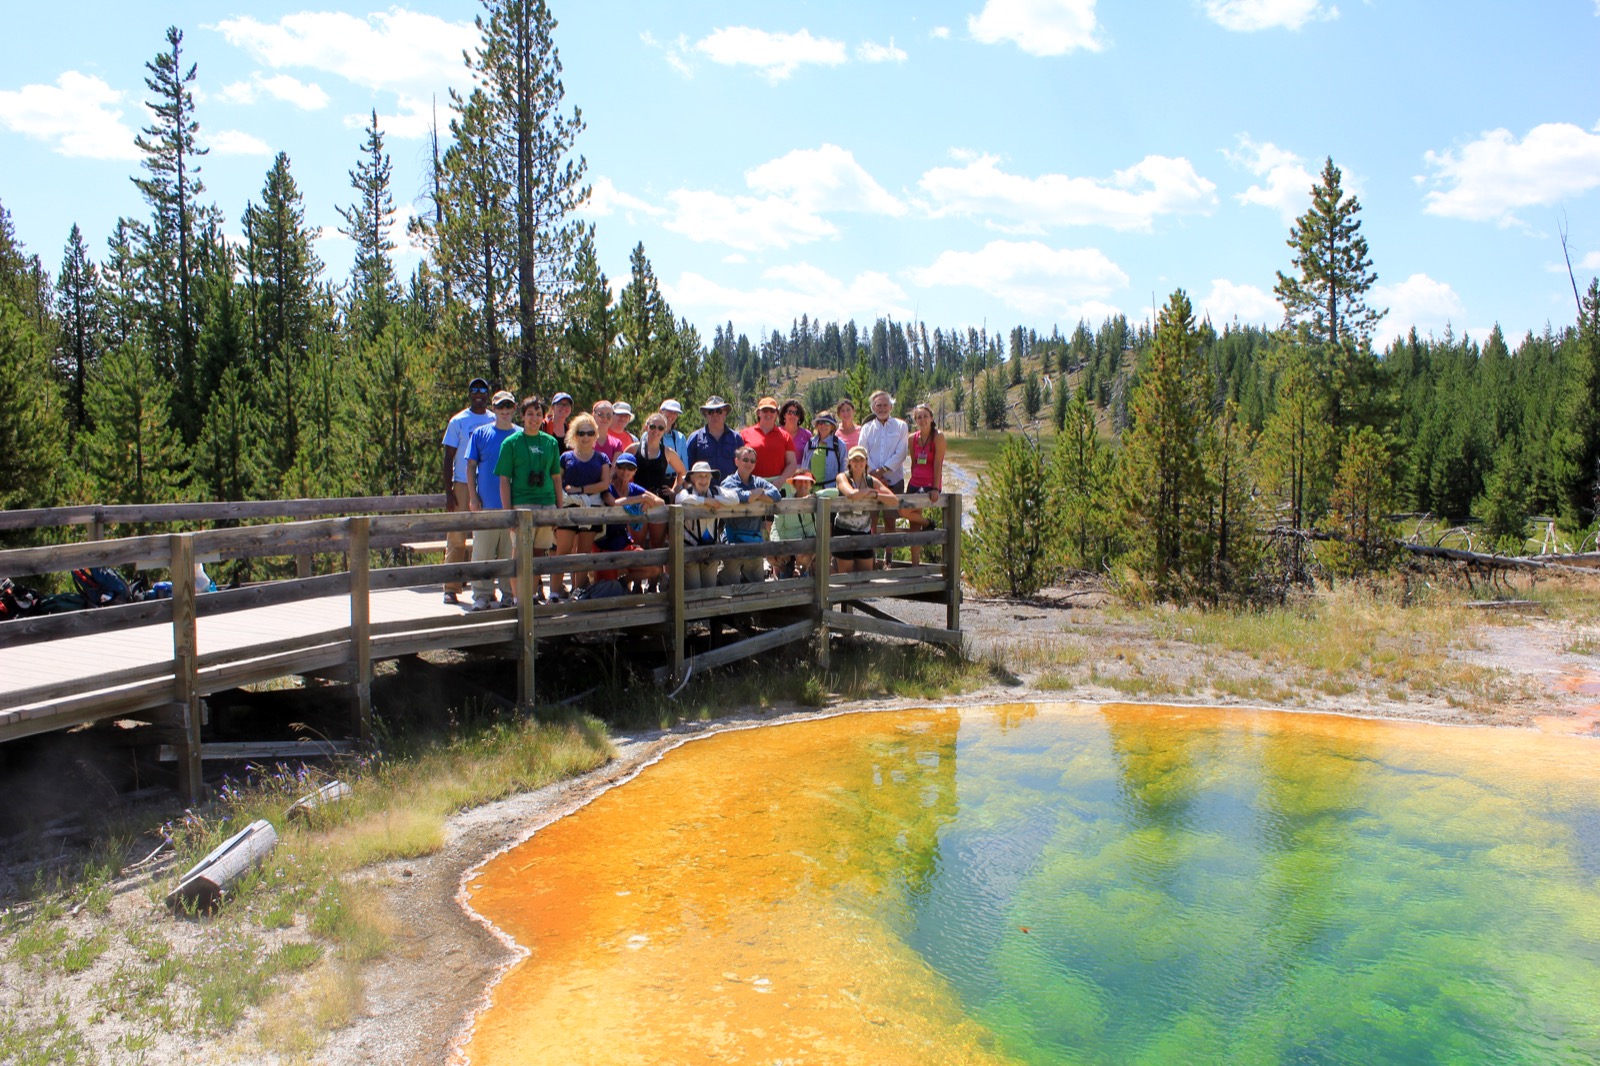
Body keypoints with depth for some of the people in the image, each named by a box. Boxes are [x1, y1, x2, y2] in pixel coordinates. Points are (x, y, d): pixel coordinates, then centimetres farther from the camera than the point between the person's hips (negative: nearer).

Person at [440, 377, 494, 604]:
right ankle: (451, 588, 4)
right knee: (456, 537, -1)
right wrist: (448, 492, -5)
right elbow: (449, 457, 3)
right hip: (463, 485, -2)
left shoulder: (496, 422, 9)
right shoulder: (458, 421, 3)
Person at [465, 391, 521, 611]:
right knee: (483, 552, 1)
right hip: (486, 503, -1)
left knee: (511, 552, 6)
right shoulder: (480, 434, 5)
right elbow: (471, 466, 7)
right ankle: (482, 594, 8)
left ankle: (510, 593, 15)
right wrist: (473, 496, -1)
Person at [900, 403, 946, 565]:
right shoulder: (913, 438, 7)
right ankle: (915, 564, 12)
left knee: (904, 511, -24)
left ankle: (927, 523, 5)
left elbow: (938, 464, -13)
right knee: (914, 528, 4)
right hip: (914, 484, 6)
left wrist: (935, 488, -16)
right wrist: (911, 484, 12)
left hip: (930, 486, -6)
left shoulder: (938, 437, -9)